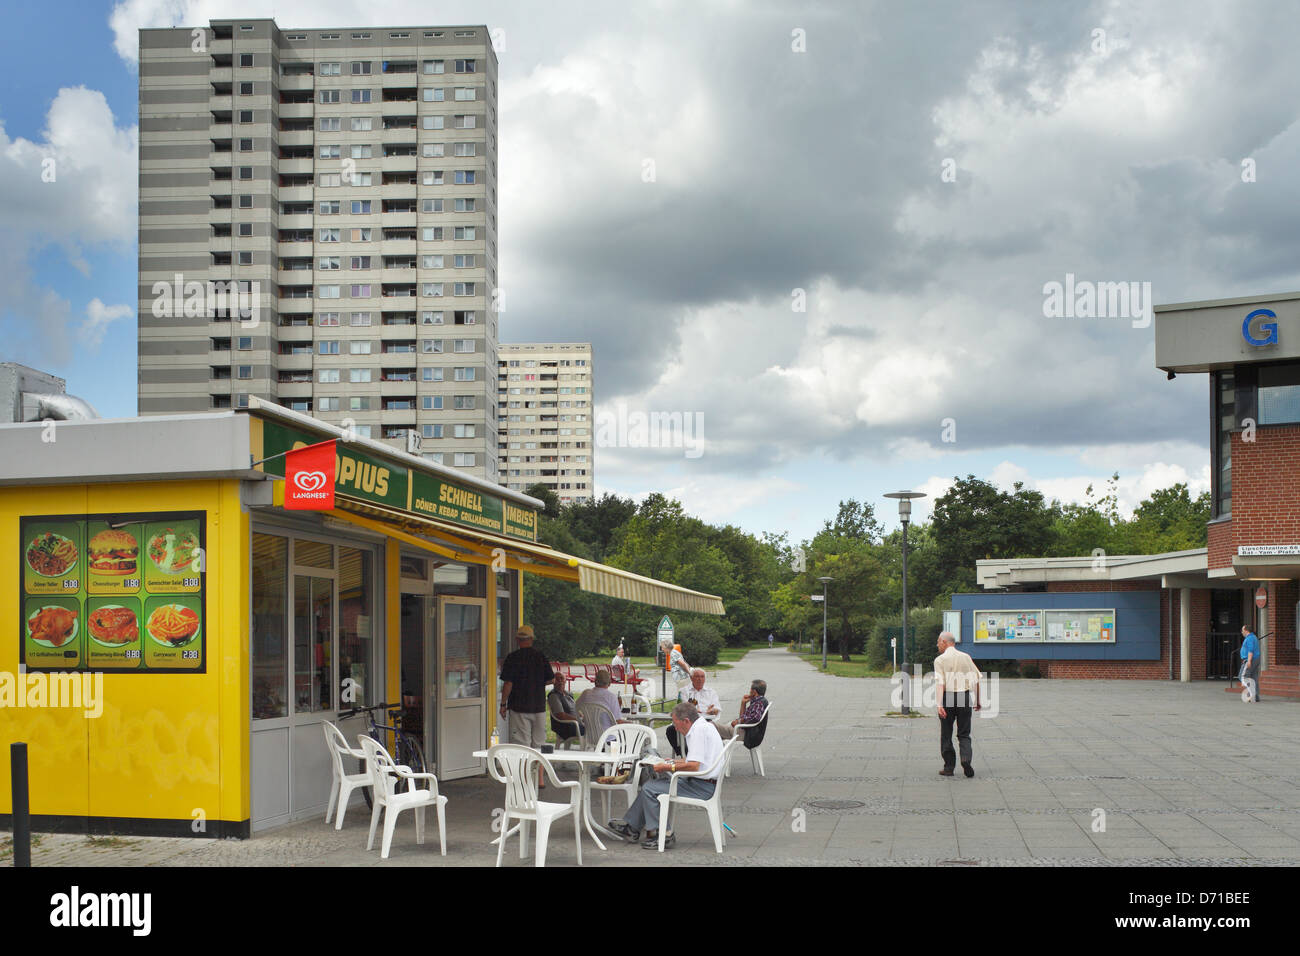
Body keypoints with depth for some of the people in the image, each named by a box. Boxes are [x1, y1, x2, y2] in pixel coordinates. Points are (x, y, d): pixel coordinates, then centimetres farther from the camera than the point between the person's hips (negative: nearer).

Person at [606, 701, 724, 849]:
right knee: (650, 785, 13)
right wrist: (674, 762, 20)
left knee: (649, 788, -11)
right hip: (702, 783, 11)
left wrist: (668, 767, -13)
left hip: (701, 786, -11)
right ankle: (631, 826, 17)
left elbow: (694, 766, -24)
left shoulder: (699, 730, -18)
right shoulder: (704, 726, 15)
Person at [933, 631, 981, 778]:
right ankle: (966, 759, -16)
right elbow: (977, 679, 7)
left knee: (946, 734, 9)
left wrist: (939, 704, -21)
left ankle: (949, 767, 11)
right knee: (964, 734, 9)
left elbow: (939, 683, -14)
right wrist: (978, 700, 16)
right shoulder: (966, 657, 9)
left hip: (947, 698, -3)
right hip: (965, 697, 3)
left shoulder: (940, 660, -3)